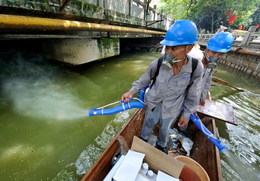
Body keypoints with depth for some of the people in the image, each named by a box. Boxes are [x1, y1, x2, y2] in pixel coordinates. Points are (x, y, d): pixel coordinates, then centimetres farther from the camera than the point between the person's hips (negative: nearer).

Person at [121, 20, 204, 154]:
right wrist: (131, 91, -16)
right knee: (148, 124, 26)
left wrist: (187, 114, -3)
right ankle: (144, 138, 61)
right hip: (154, 103, 0)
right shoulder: (157, 63, -28)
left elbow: (192, 95, -11)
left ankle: (162, 144, 62)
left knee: (165, 129, 27)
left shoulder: (196, 67, -25)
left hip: (172, 108, 1)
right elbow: (144, 80, -8)